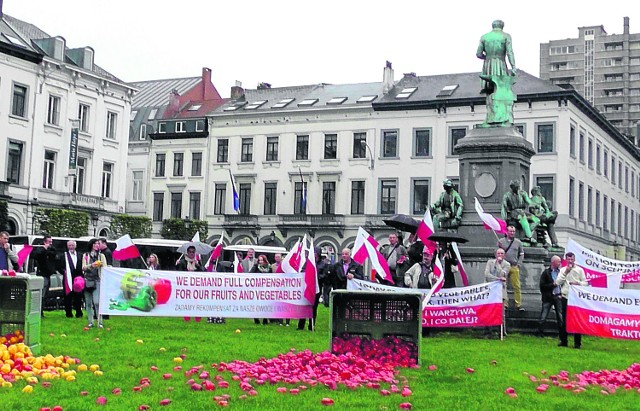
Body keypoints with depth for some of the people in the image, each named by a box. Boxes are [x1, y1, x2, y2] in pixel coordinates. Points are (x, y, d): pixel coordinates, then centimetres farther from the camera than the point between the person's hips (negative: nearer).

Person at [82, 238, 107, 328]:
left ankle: (100, 322, -12)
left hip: (97, 281, -2)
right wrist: (91, 265, -14)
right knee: (88, 303, 3)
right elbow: (83, 268, 4)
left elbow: (105, 268, 8)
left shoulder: (101, 255, 12)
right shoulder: (85, 255, 13)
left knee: (97, 302, -14)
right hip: (87, 281, 2)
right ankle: (90, 322, 10)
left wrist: (101, 264, -14)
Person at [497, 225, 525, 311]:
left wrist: (519, 264, 5)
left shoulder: (518, 242, 10)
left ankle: (518, 304, 4)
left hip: (514, 267, 1)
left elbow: (521, 254, 16)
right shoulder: (501, 241, 6)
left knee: (517, 286, -1)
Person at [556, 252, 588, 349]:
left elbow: (585, 283, 3)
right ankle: (563, 341, 15)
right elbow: (558, 282, -1)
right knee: (564, 320, 7)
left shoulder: (579, 270, 5)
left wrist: (577, 283, -15)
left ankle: (577, 342, 1)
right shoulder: (563, 270, 10)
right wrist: (565, 272, -7)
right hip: (565, 297, 2)